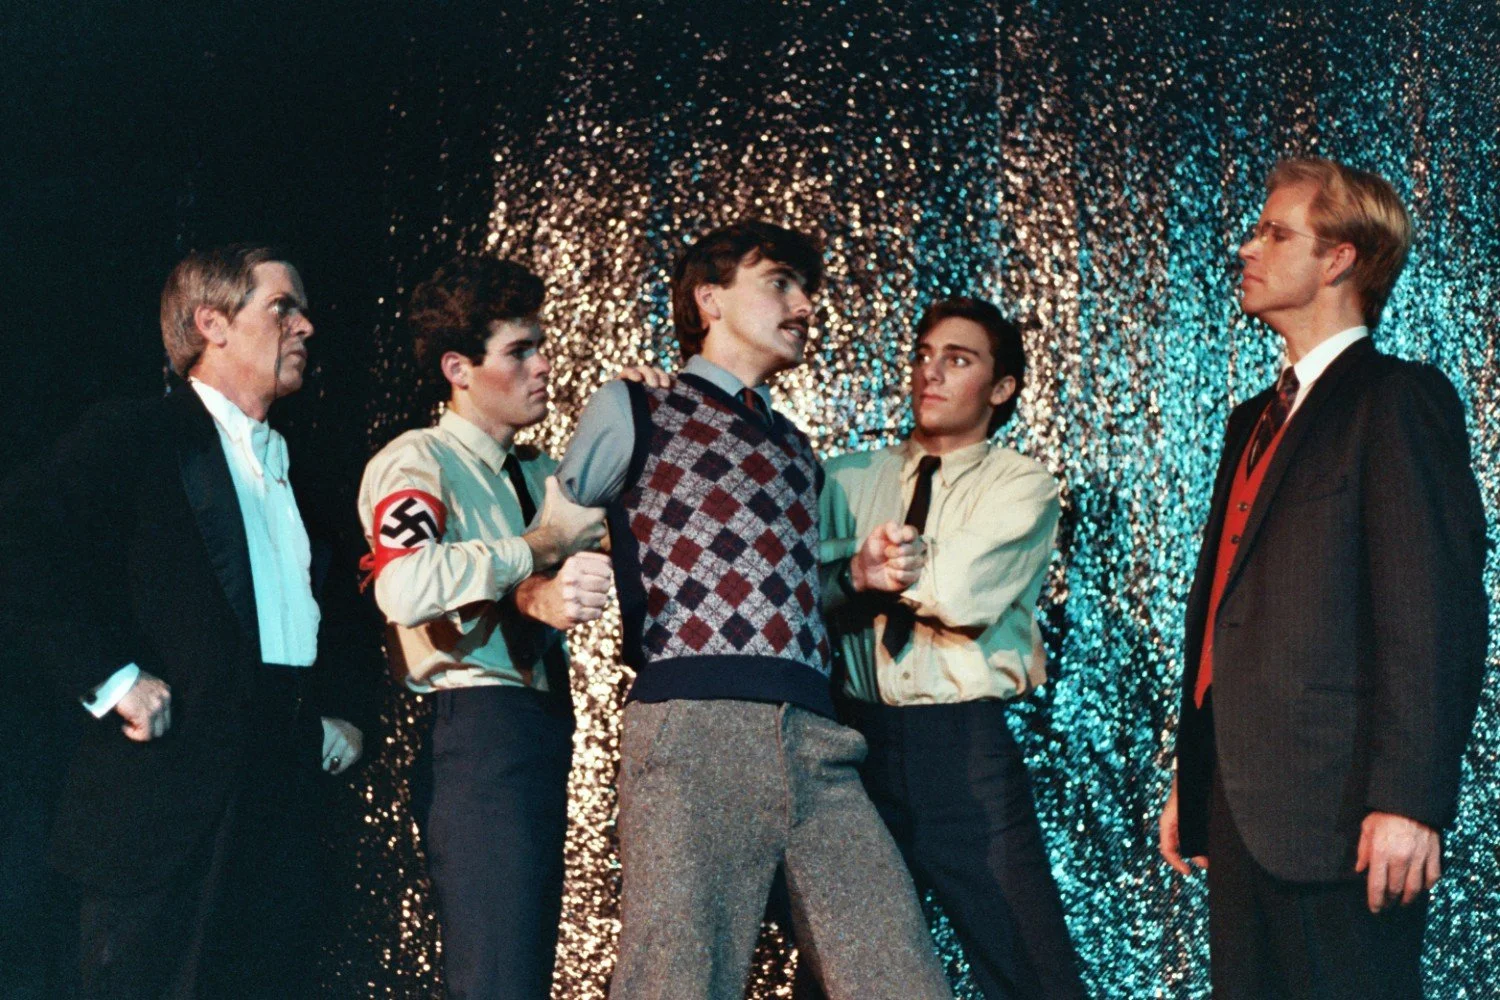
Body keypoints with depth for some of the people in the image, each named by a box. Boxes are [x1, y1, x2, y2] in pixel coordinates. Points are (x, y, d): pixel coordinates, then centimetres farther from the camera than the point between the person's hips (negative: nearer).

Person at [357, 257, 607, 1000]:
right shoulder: (418, 459, -6)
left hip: (540, 734, 9)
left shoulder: (538, 476, 21)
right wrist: (539, 548, -12)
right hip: (479, 732, -9)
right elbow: (407, 589, -24)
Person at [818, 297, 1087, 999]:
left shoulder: (1022, 488, 2)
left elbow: (960, 593, -14)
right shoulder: (848, 479, 13)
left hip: (966, 751, -3)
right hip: (858, 738, 3)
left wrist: (859, 566, -4)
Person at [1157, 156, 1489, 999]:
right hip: (1242, 809, 8)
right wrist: (1191, 782, 19)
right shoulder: (1258, 420, 21)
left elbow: (1437, 608, -14)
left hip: (1338, 819, -8)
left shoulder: (1399, 400, -6)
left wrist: (1409, 800, -21)